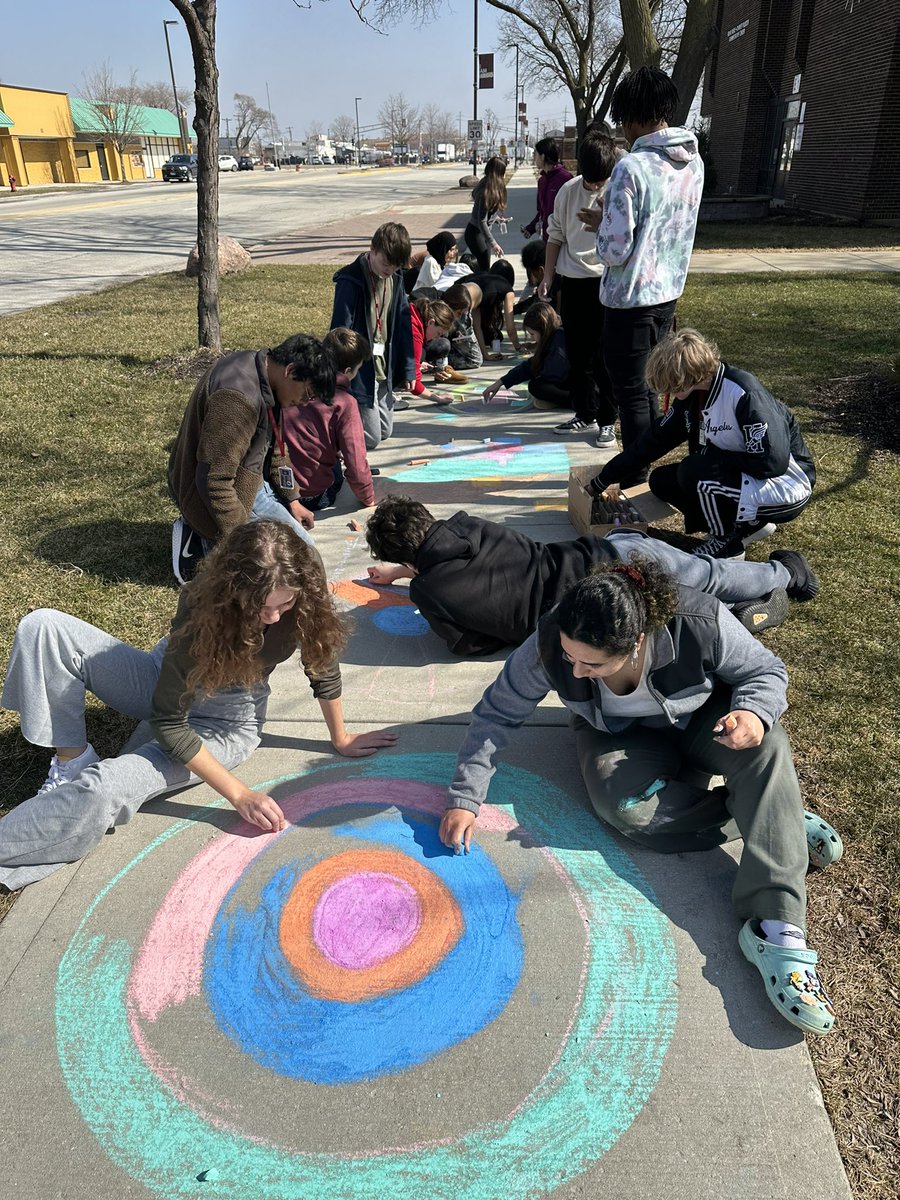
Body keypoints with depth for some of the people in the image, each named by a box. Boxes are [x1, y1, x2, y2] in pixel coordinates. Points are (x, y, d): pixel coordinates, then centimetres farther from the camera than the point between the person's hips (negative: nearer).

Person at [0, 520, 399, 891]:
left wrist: (340, 738, 4)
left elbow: (324, 668, -7)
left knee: (104, 790, -29)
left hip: (225, 721, -1)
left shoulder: (305, 598, -27)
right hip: (165, 688, 1)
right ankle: (73, 762, -9)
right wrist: (239, 794, -27)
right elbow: (169, 722, -26)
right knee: (43, 626, -19)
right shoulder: (203, 605, -32)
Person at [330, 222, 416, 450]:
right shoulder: (351, 281, -17)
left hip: (383, 370, 8)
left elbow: (404, 325, 11)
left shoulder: (395, 280, 5)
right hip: (358, 372, -7)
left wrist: (408, 368, 8)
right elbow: (340, 331, -18)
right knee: (371, 437, -6)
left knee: (385, 431, 15)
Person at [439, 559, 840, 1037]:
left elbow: (766, 672, -14)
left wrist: (754, 711, -37)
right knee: (627, 807, -31)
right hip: (618, 735, 1)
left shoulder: (703, 625, -34)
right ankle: (783, 821, -14)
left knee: (766, 745, -32)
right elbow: (496, 713, -18)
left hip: (702, 718, 0)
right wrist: (465, 797, -24)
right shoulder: (550, 644, -31)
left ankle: (776, 929, -36)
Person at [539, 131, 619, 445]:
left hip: (607, 281, -3)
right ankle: (585, 415, 21)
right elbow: (556, 236, 11)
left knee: (604, 357, -2)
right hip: (573, 281, 3)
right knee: (577, 355, 9)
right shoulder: (568, 191, 1)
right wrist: (548, 276, 8)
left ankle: (607, 421, 9)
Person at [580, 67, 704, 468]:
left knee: (630, 394, 3)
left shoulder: (631, 168, -20)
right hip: (669, 293, 8)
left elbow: (614, 251, -21)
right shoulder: (694, 162, 5)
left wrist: (601, 224, -1)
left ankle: (635, 483, 11)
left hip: (630, 300, -8)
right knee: (646, 387, 20)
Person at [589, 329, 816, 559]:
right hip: (741, 479, 9)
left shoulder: (744, 394, -27)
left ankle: (730, 541, -4)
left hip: (786, 489, -9)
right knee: (662, 481, 1)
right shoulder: (692, 396, -2)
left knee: (693, 472, -28)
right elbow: (654, 440, 6)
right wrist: (603, 480, 9)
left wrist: (710, 457, -18)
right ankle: (748, 523, 6)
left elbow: (772, 462, -30)